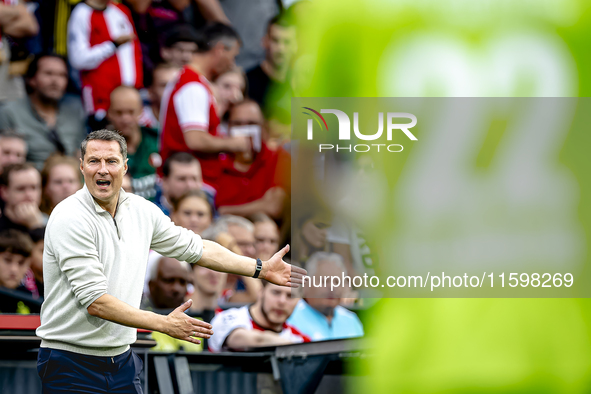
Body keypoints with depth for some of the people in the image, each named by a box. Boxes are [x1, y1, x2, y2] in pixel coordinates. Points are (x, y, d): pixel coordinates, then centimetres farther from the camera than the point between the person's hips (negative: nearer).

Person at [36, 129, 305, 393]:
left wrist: (262, 269, 19)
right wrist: (164, 324, -20)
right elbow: (95, 301, -21)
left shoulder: (141, 211, 5)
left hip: (121, 359, 6)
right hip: (71, 361, -6)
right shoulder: (70, 219, -16)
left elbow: (195, 248, 20)